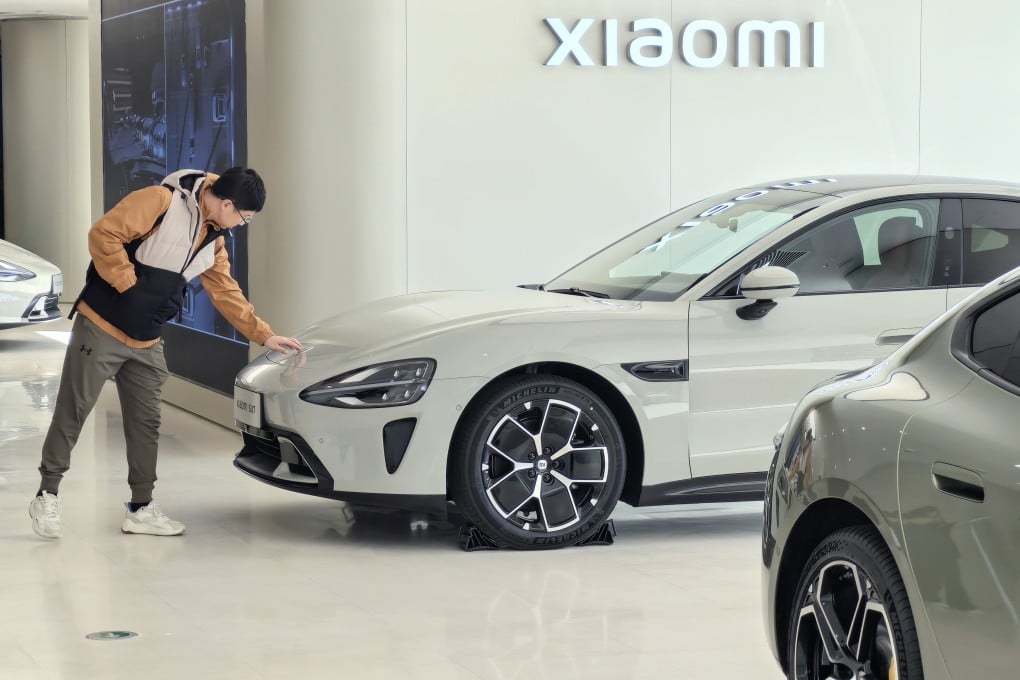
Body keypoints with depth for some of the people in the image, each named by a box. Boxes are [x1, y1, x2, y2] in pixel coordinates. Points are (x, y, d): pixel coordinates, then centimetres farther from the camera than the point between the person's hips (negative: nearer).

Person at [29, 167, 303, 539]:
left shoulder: (212, 239, 9)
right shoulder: (160, 202, -17)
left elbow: (227, 292, 16)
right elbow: (104, 234, -23)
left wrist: (264, 334, 13)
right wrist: (127, 285, -18)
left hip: (146, 343, 8)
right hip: (101, 328, -7)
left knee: (146, 424, 8)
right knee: (72, 413, 0)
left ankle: (141, 508, 16)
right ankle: (47, 496, 10)